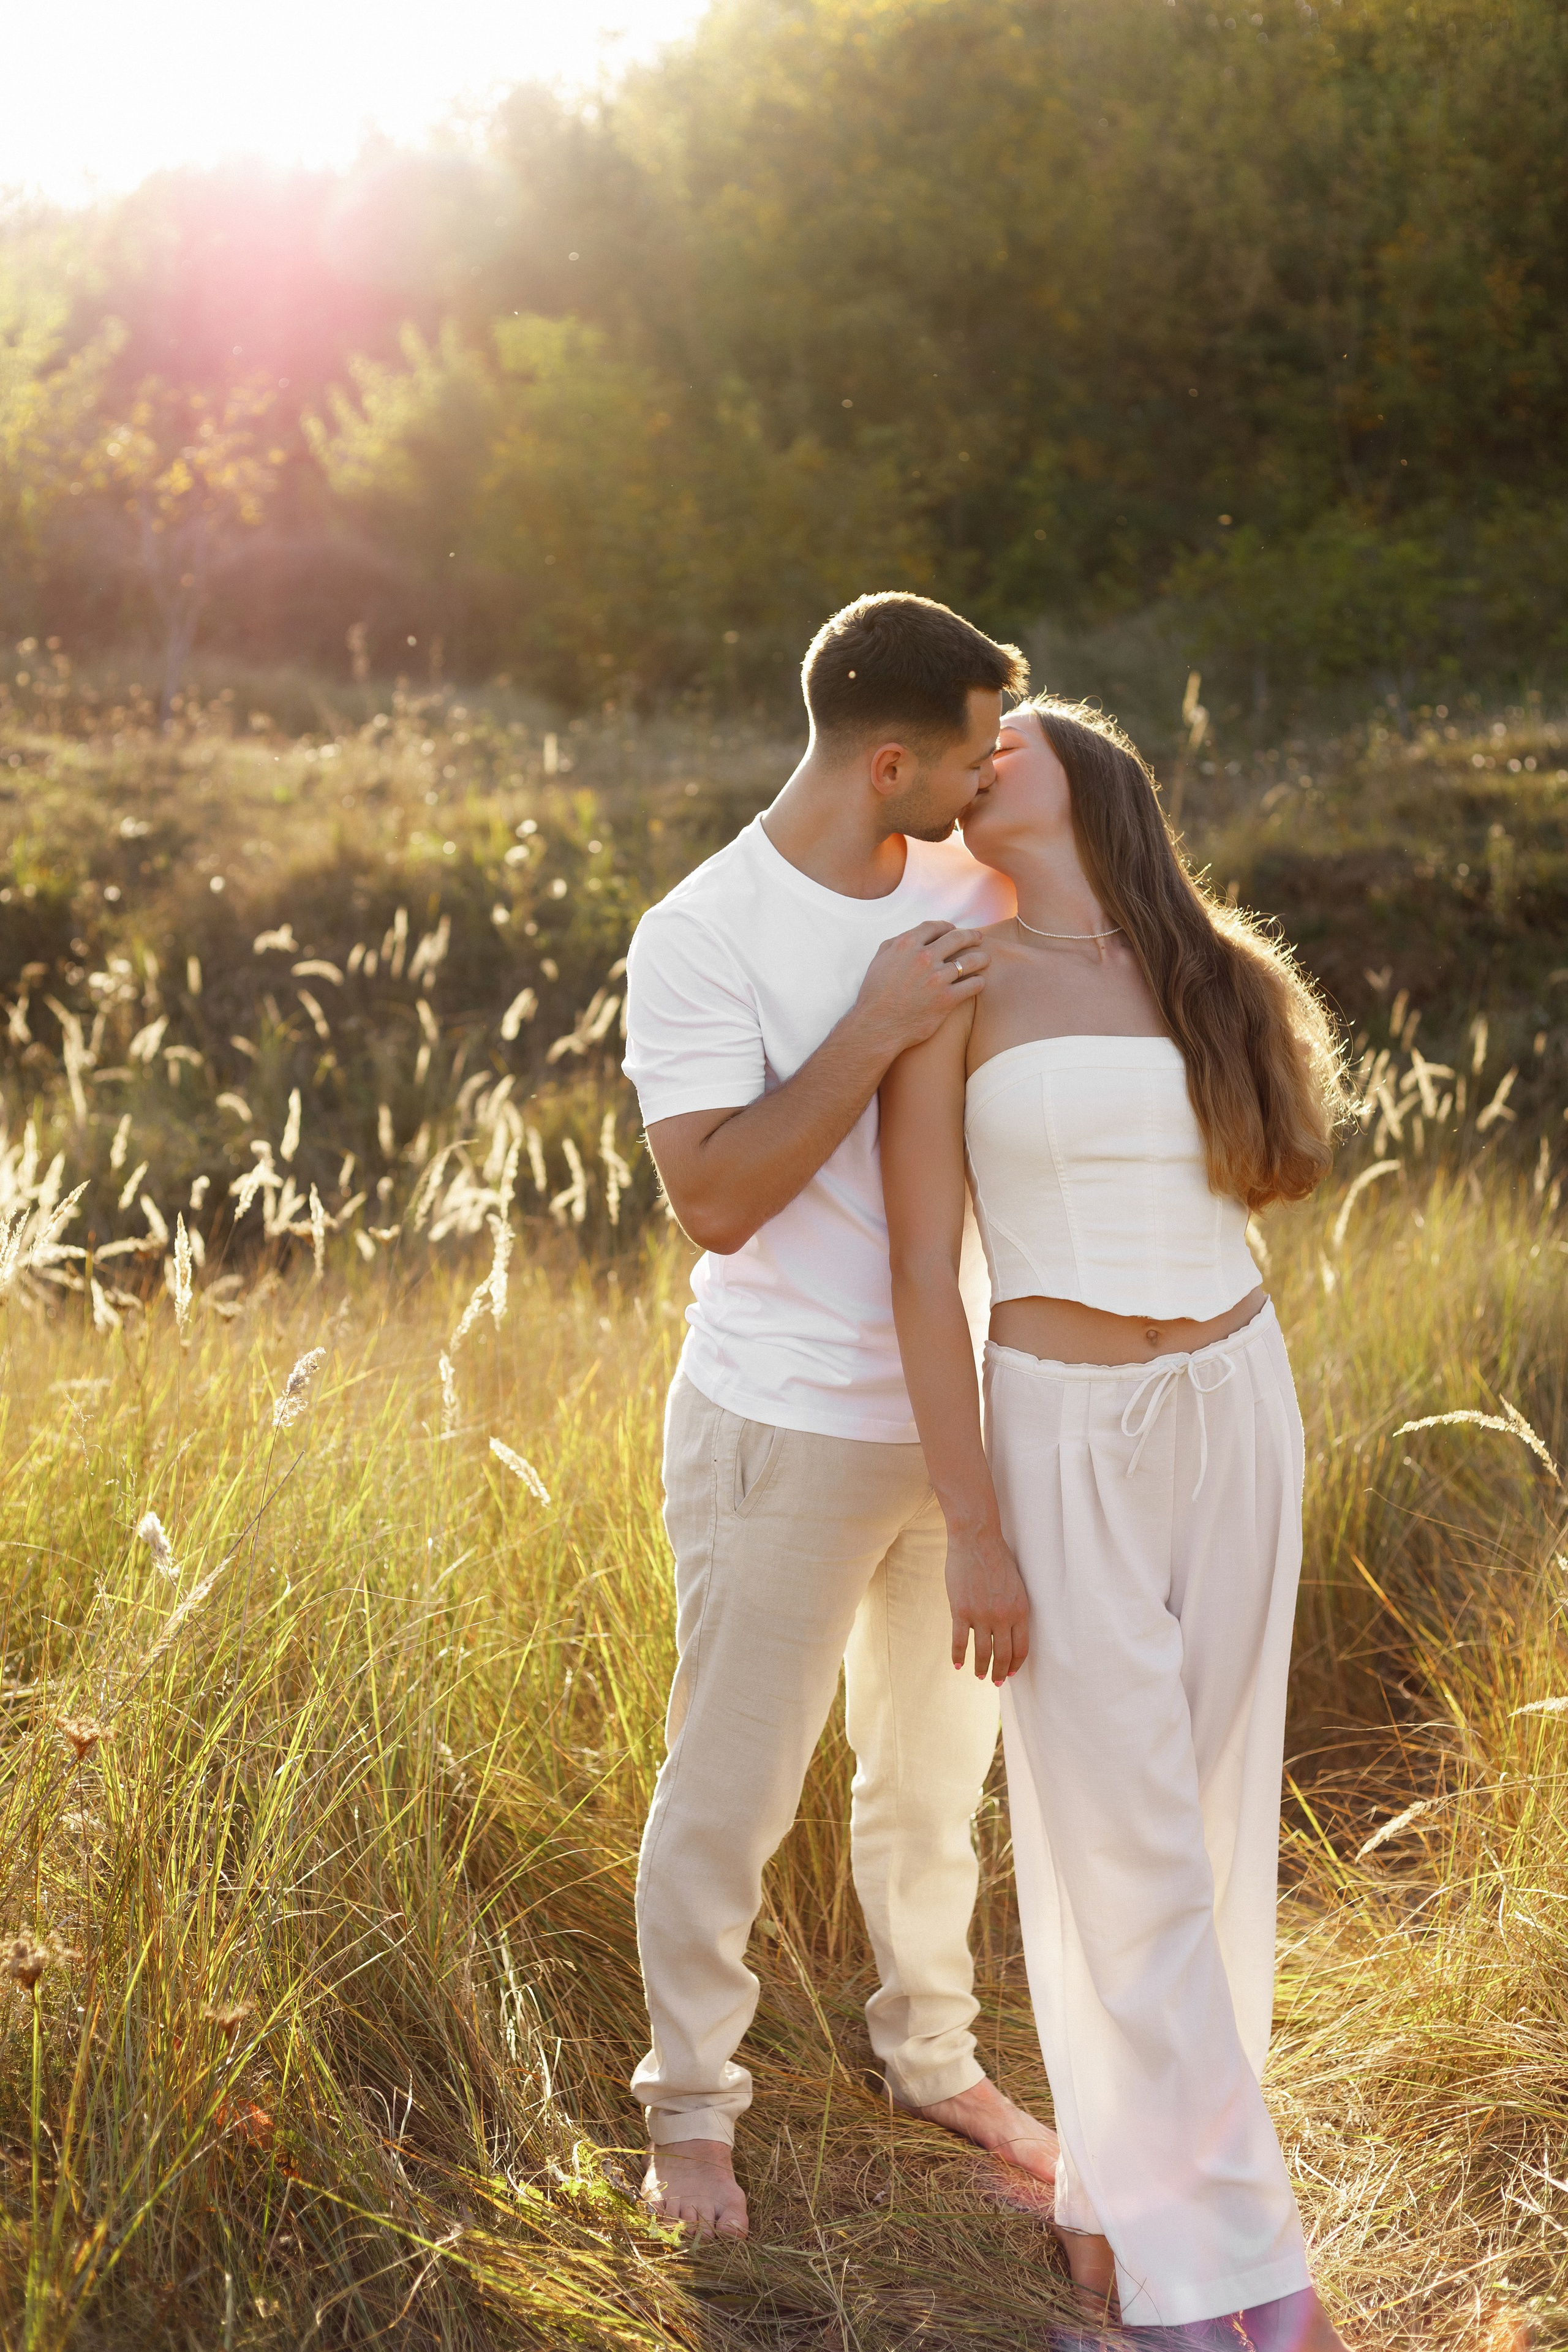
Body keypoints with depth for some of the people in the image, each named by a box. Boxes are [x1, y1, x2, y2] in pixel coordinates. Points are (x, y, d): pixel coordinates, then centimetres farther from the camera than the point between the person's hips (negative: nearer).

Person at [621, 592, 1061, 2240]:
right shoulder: (700, 938, -17)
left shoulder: (970, 887, 1)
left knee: (936, 1767, 21)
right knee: (727, 1796, 7)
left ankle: (931, 2055, 41)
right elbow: (714, 1200, -24)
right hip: (785, 1435, -6)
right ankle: (690, 2104, 28)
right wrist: (874, 1031, -29)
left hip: (957, 1417, 6)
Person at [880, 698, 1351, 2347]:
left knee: (1205, 1813, 10)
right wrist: (971, 1532, -13)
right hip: (1062, 1440, -4)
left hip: (1234, 1415, 4)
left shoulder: (1208, 977, 3)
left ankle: (1127, 2175, 27)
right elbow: (922, 1267, -10)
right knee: (1123, 1837, -2)